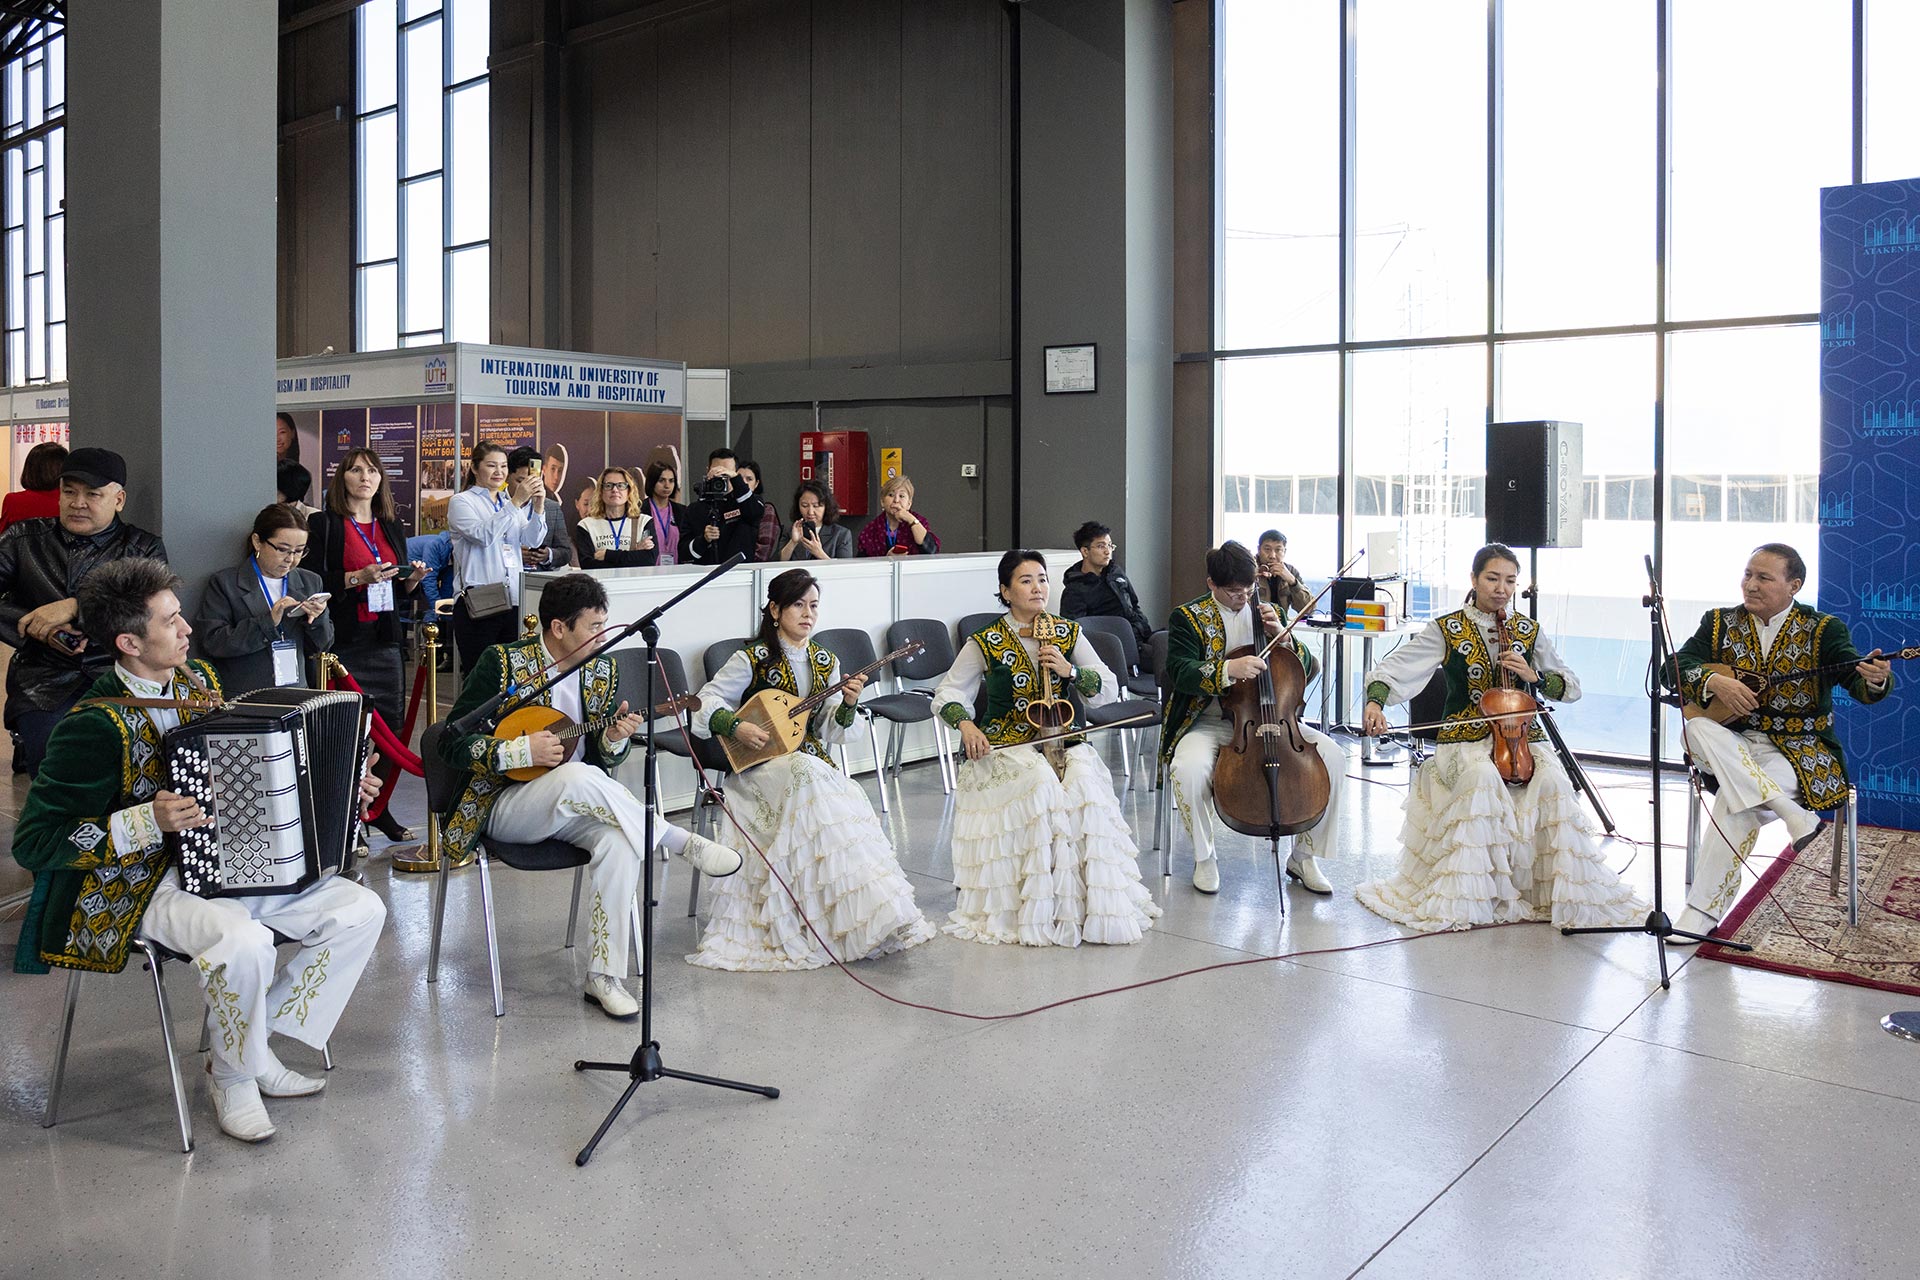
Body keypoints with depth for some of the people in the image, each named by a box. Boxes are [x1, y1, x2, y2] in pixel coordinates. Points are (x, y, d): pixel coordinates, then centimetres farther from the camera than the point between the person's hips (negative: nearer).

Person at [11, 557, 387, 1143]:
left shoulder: (197, 678, 5)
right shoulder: (94, 727, -18)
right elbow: (33, 843, -16)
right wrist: (148, 823, -25)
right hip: (146, 886, -7)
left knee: (361, 910, -7)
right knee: (245, 943, -36)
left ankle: (259, 1039, 7)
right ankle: (233, 1075, -6)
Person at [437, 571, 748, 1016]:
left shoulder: (603, 671, 5)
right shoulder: (501, 663, -10)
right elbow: (453, 744, -12)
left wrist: (614, 739, -11)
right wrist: (523, 751, -22)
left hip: (574, 807, 4)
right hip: (504, 804, -4)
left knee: (620, 842, -31)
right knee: (575, 777, -38)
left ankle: (604, 975, -21)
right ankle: (684, 843, -23)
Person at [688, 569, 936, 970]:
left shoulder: (826, 663, 11)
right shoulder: (753, 659, -3)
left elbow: (829, 733, 10)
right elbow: (705, 705, -3)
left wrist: (848, 704, -9)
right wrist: (736, 727, -20)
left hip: (811, 759, 5)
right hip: (761, 763, -5)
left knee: (850, 799, -29)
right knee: (810, 777, -37)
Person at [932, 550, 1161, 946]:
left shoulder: (1068, 634, 9)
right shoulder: (985, 643, 1)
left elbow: (1107, 690, 8)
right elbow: (947, 694, 5)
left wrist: (1069, 670, -10)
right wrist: (965, 725, -16)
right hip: (1004, 746, -2)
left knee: (1086, 783, -30)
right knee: (1043, 783, -34)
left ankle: (1095, 903, -19)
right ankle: (1043, 908, -23)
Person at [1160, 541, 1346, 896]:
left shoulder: (1265, 611, 10)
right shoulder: (1188, 617, -3)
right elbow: (1180, 673, -16)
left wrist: (1280, 634, -7)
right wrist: (1229, 669, -32)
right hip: (1209, 723, -4)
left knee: (1332, 756, -18)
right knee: (1188, 768, -36)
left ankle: (1304, 855, -1)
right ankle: (1204, 857, -8)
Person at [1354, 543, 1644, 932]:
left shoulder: (1529, 630, 12)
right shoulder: (1446, 629, 3)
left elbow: (1572, 688, 13)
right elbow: (1392, 670, -6)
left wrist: (1533, 675, -7)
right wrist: (1375, 702, -27)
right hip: (1466, 739, -2)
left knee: (1553, 781, -29)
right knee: (1483, 776, -36)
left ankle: (1567, 897, -14)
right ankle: (1473, 894, -24)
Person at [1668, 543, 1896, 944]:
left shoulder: (1824, 630, 0)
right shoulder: (1719, 623, 8)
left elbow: (1858, 683, -14)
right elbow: (1678, 664, -3)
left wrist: (1875, 679, -38)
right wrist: (1715, 682, -23)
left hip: (1799, 749, -3)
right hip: (1733, 742, 4)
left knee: (1734, 805, -31)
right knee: (1697, 729, -32)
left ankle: (1704, 910, -20)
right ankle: (1792, 813, -31)